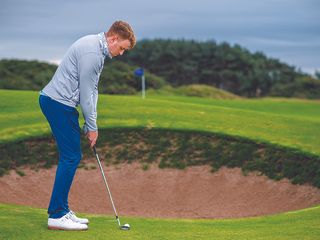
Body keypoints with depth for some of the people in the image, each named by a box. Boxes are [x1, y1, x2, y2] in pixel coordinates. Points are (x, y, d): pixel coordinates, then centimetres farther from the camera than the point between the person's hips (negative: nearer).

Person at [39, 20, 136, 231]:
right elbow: (86, 93, -17)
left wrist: (90, 123, 14)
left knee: (71, 156, 12)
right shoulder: (92, 52, -19)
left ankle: (61, 211, 16)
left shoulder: (97, 48, 15)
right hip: (59, 103, -10)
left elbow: (91, 89, 18)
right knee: (71, 157, -9)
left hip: (57, 101, 10)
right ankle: (56, 216, -6)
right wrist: (92, 127, -8)